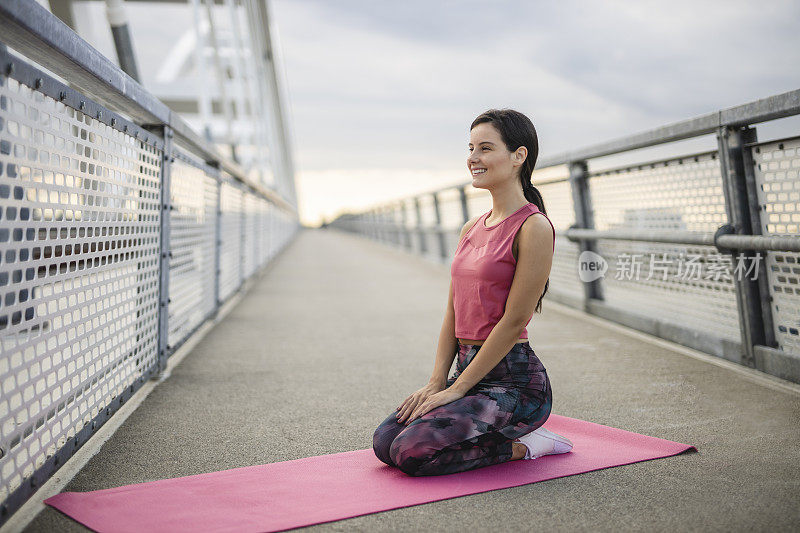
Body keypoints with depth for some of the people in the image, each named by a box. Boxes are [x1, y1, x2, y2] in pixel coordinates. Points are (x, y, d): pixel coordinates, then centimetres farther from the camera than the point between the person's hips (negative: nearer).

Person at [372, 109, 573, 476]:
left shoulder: (534, 228, -13)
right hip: (470, 372, 8)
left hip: (514, 380, -8)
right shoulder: (471, 230, 12)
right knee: (385, 441, -3)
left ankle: (521, 446, 0)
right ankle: (497, 432, 14)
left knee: (413, 451, -21)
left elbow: (513, 321, -17)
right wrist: (436, 383, 1)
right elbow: (453, 314, 11)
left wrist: (457, 388, -14)